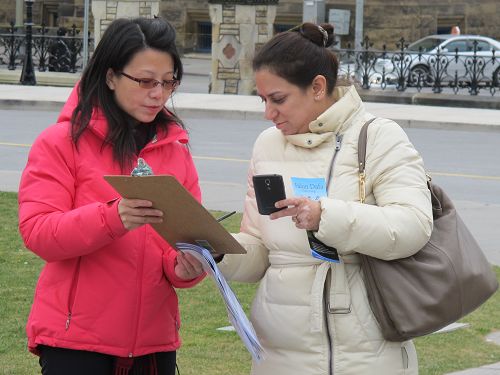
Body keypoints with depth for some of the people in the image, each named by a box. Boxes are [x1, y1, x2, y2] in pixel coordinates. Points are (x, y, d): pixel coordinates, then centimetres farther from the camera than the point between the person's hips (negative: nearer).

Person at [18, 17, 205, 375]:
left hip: (154, 339, 5)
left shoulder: (176, 149, 11)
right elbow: (36, 231, -14)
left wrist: (185, 265, -16)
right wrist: (112, 218, -30)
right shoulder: (63, 141, -3)